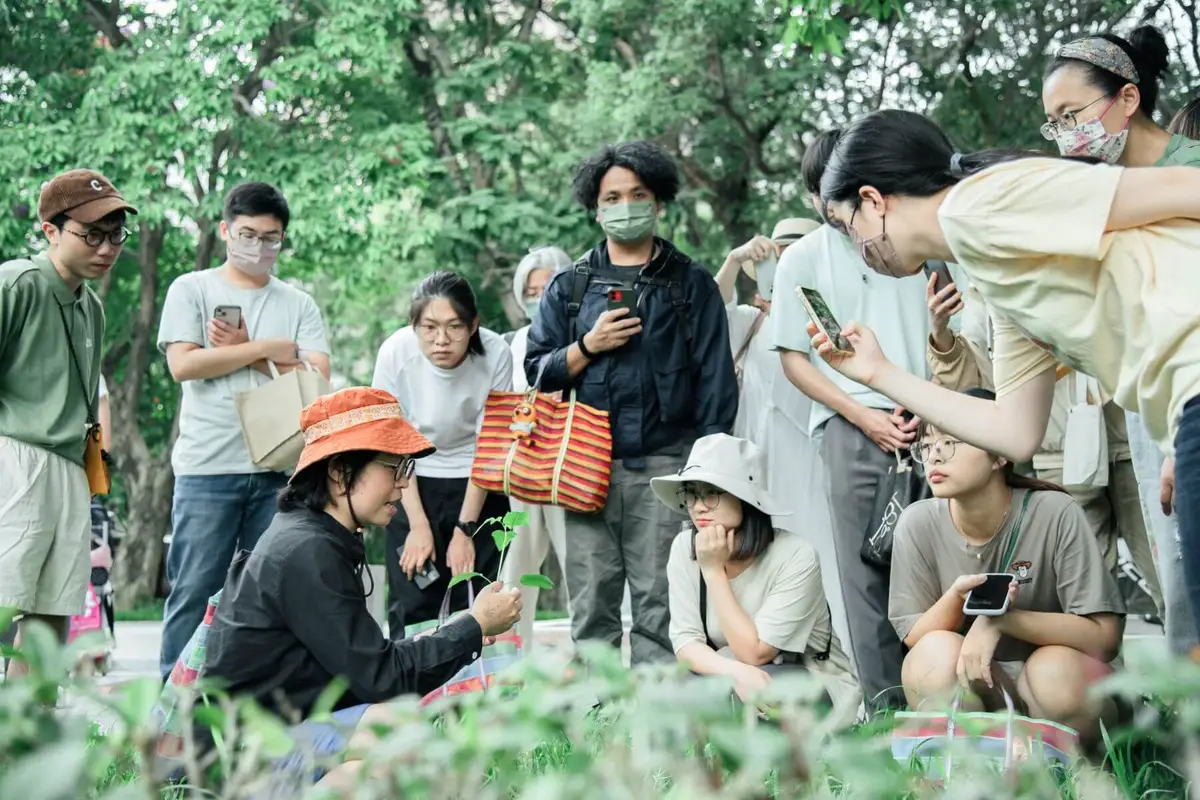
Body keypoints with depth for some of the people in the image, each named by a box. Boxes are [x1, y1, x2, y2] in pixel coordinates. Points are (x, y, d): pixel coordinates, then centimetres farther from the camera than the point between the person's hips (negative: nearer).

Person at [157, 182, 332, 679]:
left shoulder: (298, 305, 14)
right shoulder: (192, 290, 7)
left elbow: (317, 377, 0)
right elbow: (183, 364, -8)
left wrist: (243, 352, -6)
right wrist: (269, 349, -4)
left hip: (280, 468, 3)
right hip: (208, 467, -2)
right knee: (195, 591, -3)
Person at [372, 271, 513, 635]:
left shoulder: (495, 353, -21)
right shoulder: (395, 353, -21)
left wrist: (465, 529, -11)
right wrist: (418, 523, -11)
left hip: (478, 486, 0)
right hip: (414, 485, 0)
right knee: (410, 608, -5)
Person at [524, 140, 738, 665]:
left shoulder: (691, 284, 12)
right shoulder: (569, 286, 16)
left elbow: (715, 379, 8)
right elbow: (536, 370, 14)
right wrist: (588, 347, -3)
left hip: (664, 464, -2)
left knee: (659, 607, -7)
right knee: (592, 608, 1)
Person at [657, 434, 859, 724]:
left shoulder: (795, 557, -23)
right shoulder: (685, 548, -8)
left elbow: (753, 653, -25)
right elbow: (686, 642, -12)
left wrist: (714, 570, -26)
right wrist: (736, 672, -33)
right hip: (727, 681, 4)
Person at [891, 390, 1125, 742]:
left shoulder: (1056, 515, -17)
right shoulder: (918, 523, -10)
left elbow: (1105, 637, -18)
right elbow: (913, 639, -6)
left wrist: (1000, 620, -27)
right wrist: (957, 598, -27)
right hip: (963, 687, 1)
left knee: (1058, 671, -33)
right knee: (937, 652, -29)